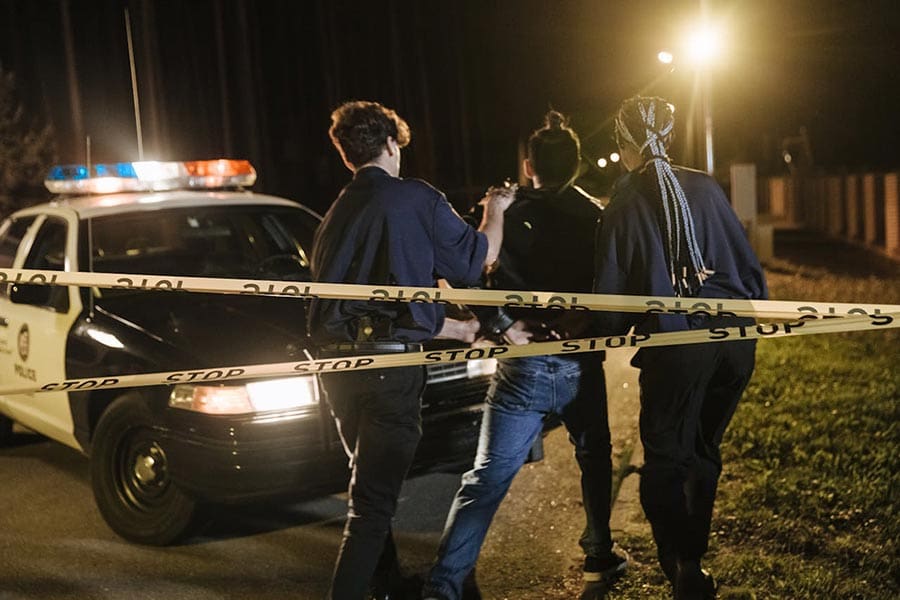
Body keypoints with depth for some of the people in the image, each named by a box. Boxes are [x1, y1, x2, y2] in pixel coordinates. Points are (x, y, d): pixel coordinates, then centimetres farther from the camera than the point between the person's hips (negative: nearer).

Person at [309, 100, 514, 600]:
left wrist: (462, 329, 29)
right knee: (374, 499, -3)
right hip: (391, 367, -7)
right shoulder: (416, 198, -6)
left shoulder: (336, 215, 16)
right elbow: (478, 258, 2)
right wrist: (496, 211, 22)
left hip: (339, 364, 8)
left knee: (372, 484, 22)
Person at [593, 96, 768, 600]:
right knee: (704, 452, 20)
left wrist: (609, 334, 16)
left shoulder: (626, 204, -3)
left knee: (665, 460, 6)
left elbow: (611, 290, -2)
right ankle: (692, 556, 29)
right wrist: (754, 312, 19)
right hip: (736, 340, 4)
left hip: (675, 344, -4)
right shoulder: (705, 188, 6)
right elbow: (748, 261, 8)